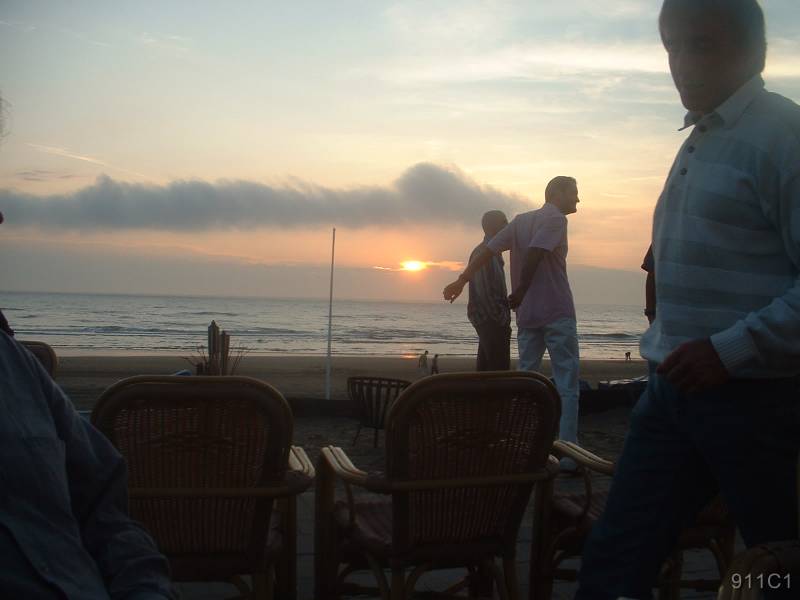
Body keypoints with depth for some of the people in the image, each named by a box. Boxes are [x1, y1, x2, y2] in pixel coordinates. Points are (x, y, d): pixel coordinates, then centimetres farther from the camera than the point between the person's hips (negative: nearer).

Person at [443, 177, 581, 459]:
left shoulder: (520, 221, 16)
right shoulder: (556, 219, -5)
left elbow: (488, 250, 8)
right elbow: (534, 252, -20)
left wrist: (462, 280, 7)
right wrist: (521, 291, -14)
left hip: (526, 314, 7)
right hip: (557, 313, -7)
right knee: (567, 384, -3)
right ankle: (568, 453, -6)